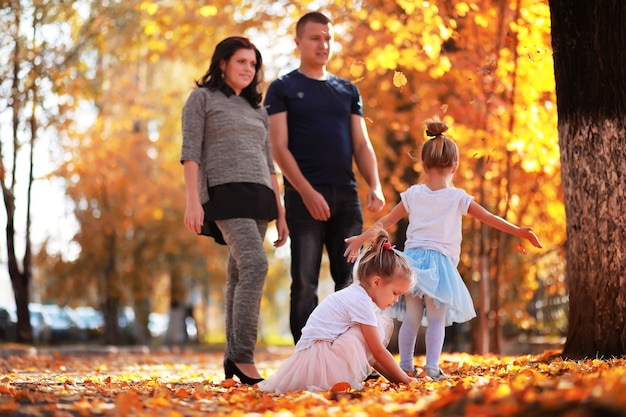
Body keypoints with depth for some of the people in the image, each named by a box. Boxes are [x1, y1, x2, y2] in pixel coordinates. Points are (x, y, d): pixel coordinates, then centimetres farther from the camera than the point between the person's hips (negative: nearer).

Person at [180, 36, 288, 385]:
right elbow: (190, 153, -1)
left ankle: (234, 362, 2)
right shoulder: (202, 98, 8)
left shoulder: (257, 110, 25)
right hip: (225, 192, -6)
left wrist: (280, 213, 16)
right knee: (256, 265, -22)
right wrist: (193, 200, -13)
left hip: (258, 197, 6)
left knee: (240, 276, 2)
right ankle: (243, 356, -22)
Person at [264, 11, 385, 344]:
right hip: (304, 196, -4)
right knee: (305, 283, -4)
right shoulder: (283, 89, 4)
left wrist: (375, 185, -4)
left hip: (346, 195, 4)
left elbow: (361, 144, 13)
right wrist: (307, 192, -16)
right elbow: (279, 147, -4)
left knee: (351, 280, 2)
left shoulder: (348, 91, 17)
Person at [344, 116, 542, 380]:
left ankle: (405, 365, 8)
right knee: (437, 319, 2)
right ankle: (432, 366, -6)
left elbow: (386, 222, 12)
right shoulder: (458, 198, -2)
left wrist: (361, 239, 23)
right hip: (439, 262, -3)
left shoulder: (413, 194, 6)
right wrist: (518, 231, 8)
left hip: (412, 259, 3)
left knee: (411, 318, 8)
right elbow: (490, 218, 1)